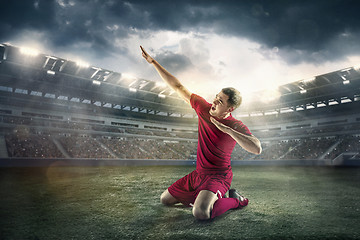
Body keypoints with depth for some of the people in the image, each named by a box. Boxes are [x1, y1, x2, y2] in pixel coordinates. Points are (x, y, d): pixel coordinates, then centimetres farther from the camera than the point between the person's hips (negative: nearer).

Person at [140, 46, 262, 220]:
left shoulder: (236, 127, -18)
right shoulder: (204, 107, -6)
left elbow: (257, 149, -34)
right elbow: (178, 88, -2)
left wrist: (227, 129, -36)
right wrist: (153, 62, -2)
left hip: (219, 176, -6)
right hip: (198, 173, 6)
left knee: (200, 213, -31)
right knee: (165, 200, 14)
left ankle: (235, 201, -2)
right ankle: (203, 197, 26)